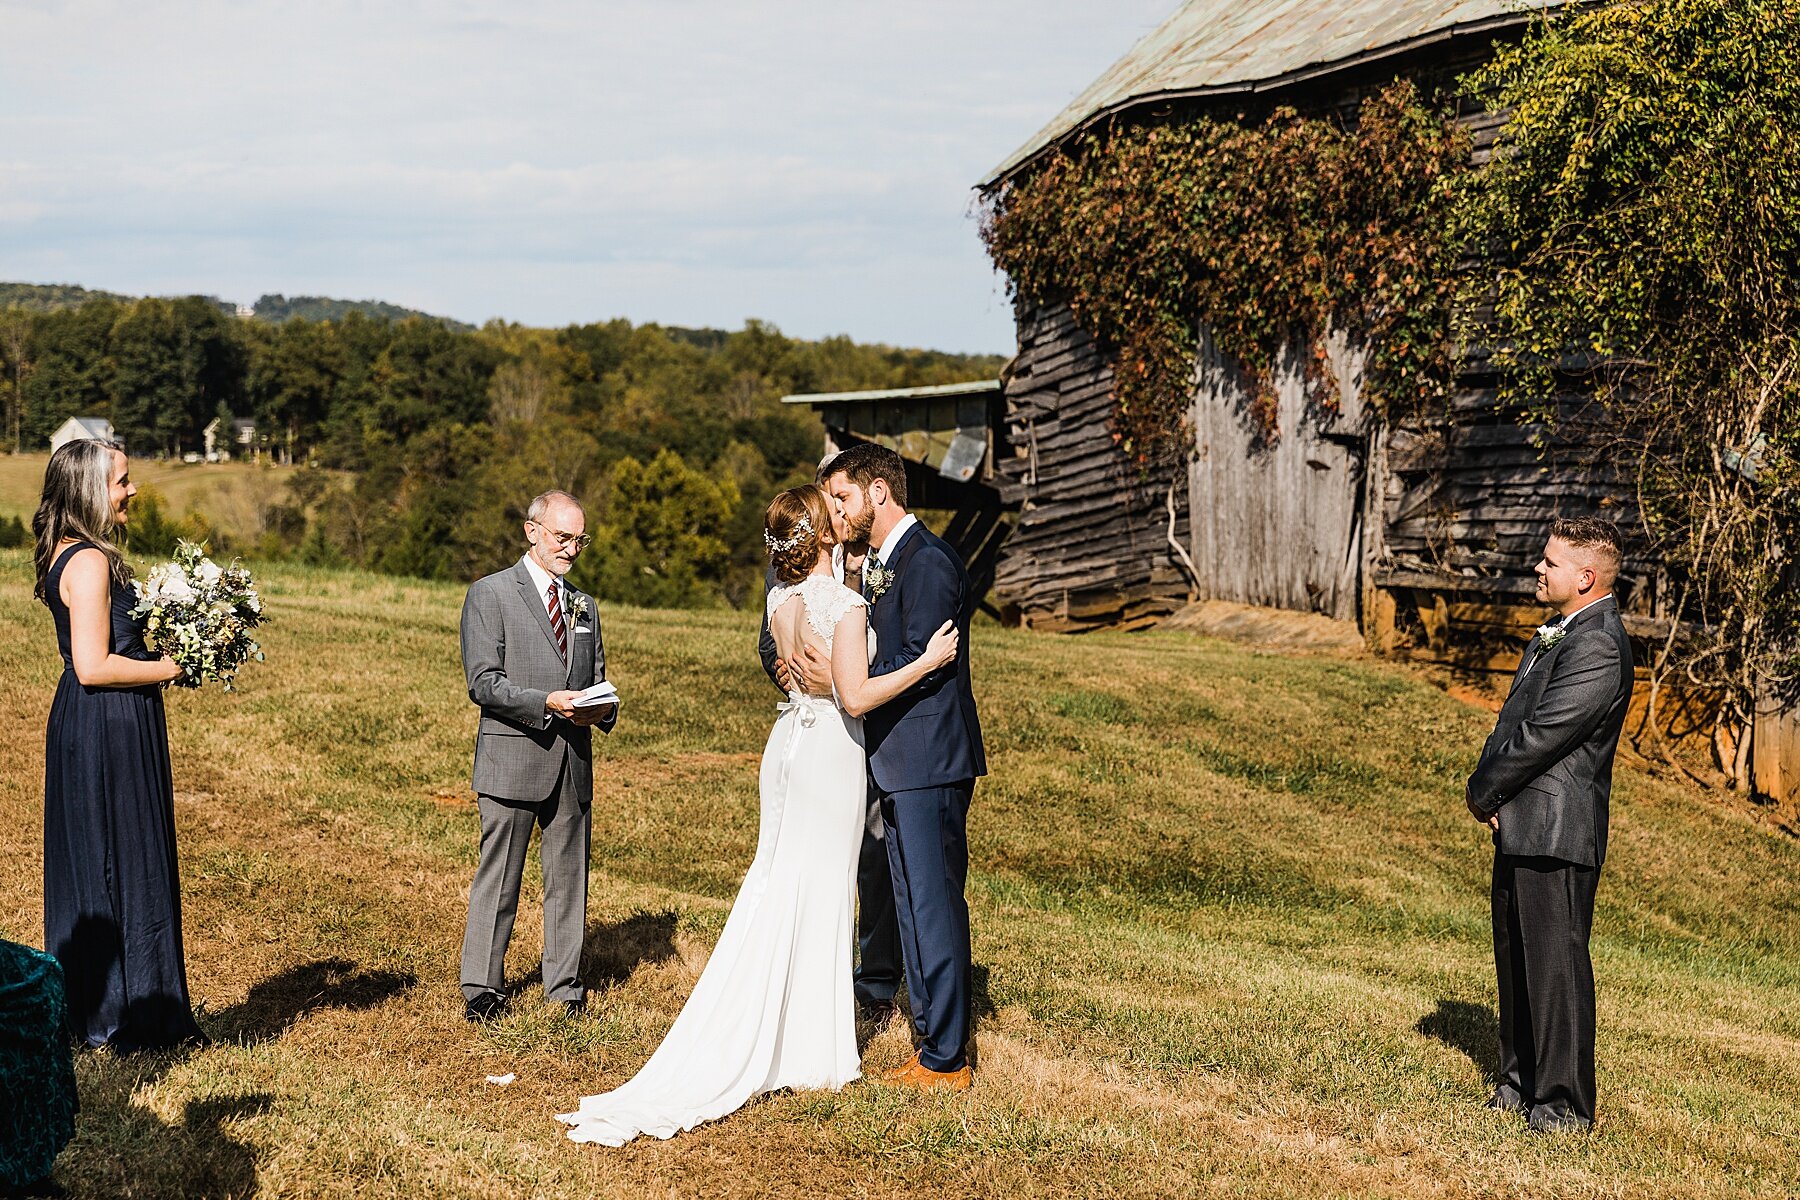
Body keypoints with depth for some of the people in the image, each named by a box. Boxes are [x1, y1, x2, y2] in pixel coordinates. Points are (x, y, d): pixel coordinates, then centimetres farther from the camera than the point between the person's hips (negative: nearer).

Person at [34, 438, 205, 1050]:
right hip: (109, 730, -10)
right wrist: (170, 667, -13)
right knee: (125, 869, -1)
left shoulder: (67, 556, 13)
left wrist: (162, 652, 10)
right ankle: (127, 1015, 7)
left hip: (87, 728, 10)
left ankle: (86, 1009, 23)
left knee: (89, 868, 14)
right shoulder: (91, 562, -18)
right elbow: (94, 667, -23)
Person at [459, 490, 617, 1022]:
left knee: (569, 881, 9)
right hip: (512, 759, -5)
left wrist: (603, 709, -4)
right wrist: (546, 702, -21)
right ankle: (481, 989, 8)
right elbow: (483, 682, -9)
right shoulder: (490, 594, -1)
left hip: (573, 764, 6)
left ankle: (565, 989, 17)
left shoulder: (584, 606, 18)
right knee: (498, 879, -1)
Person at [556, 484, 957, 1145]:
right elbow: (856, 695, -22)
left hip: (789, 740, 7)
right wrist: (926, 662, -18)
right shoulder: (844, 603, -18)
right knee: (822, 893, 1)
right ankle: (811, 1052, 9)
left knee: (779, 887, 13)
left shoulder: (780, 600, 4)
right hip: (833, 750, -7)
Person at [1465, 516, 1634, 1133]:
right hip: (1519, 825, 10)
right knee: (1515, 958, 17)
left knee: (1556, 962, -3)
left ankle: (1565, 1103, 6)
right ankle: (1521, 1083, 29)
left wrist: (1482, 793, -7)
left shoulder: (1598, 648, -18)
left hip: (1557, 830, -10)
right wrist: (1490, 793, 0)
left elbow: (1540, 736, -20)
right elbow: (1513, 719, 15)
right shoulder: (1554, 634, 14)